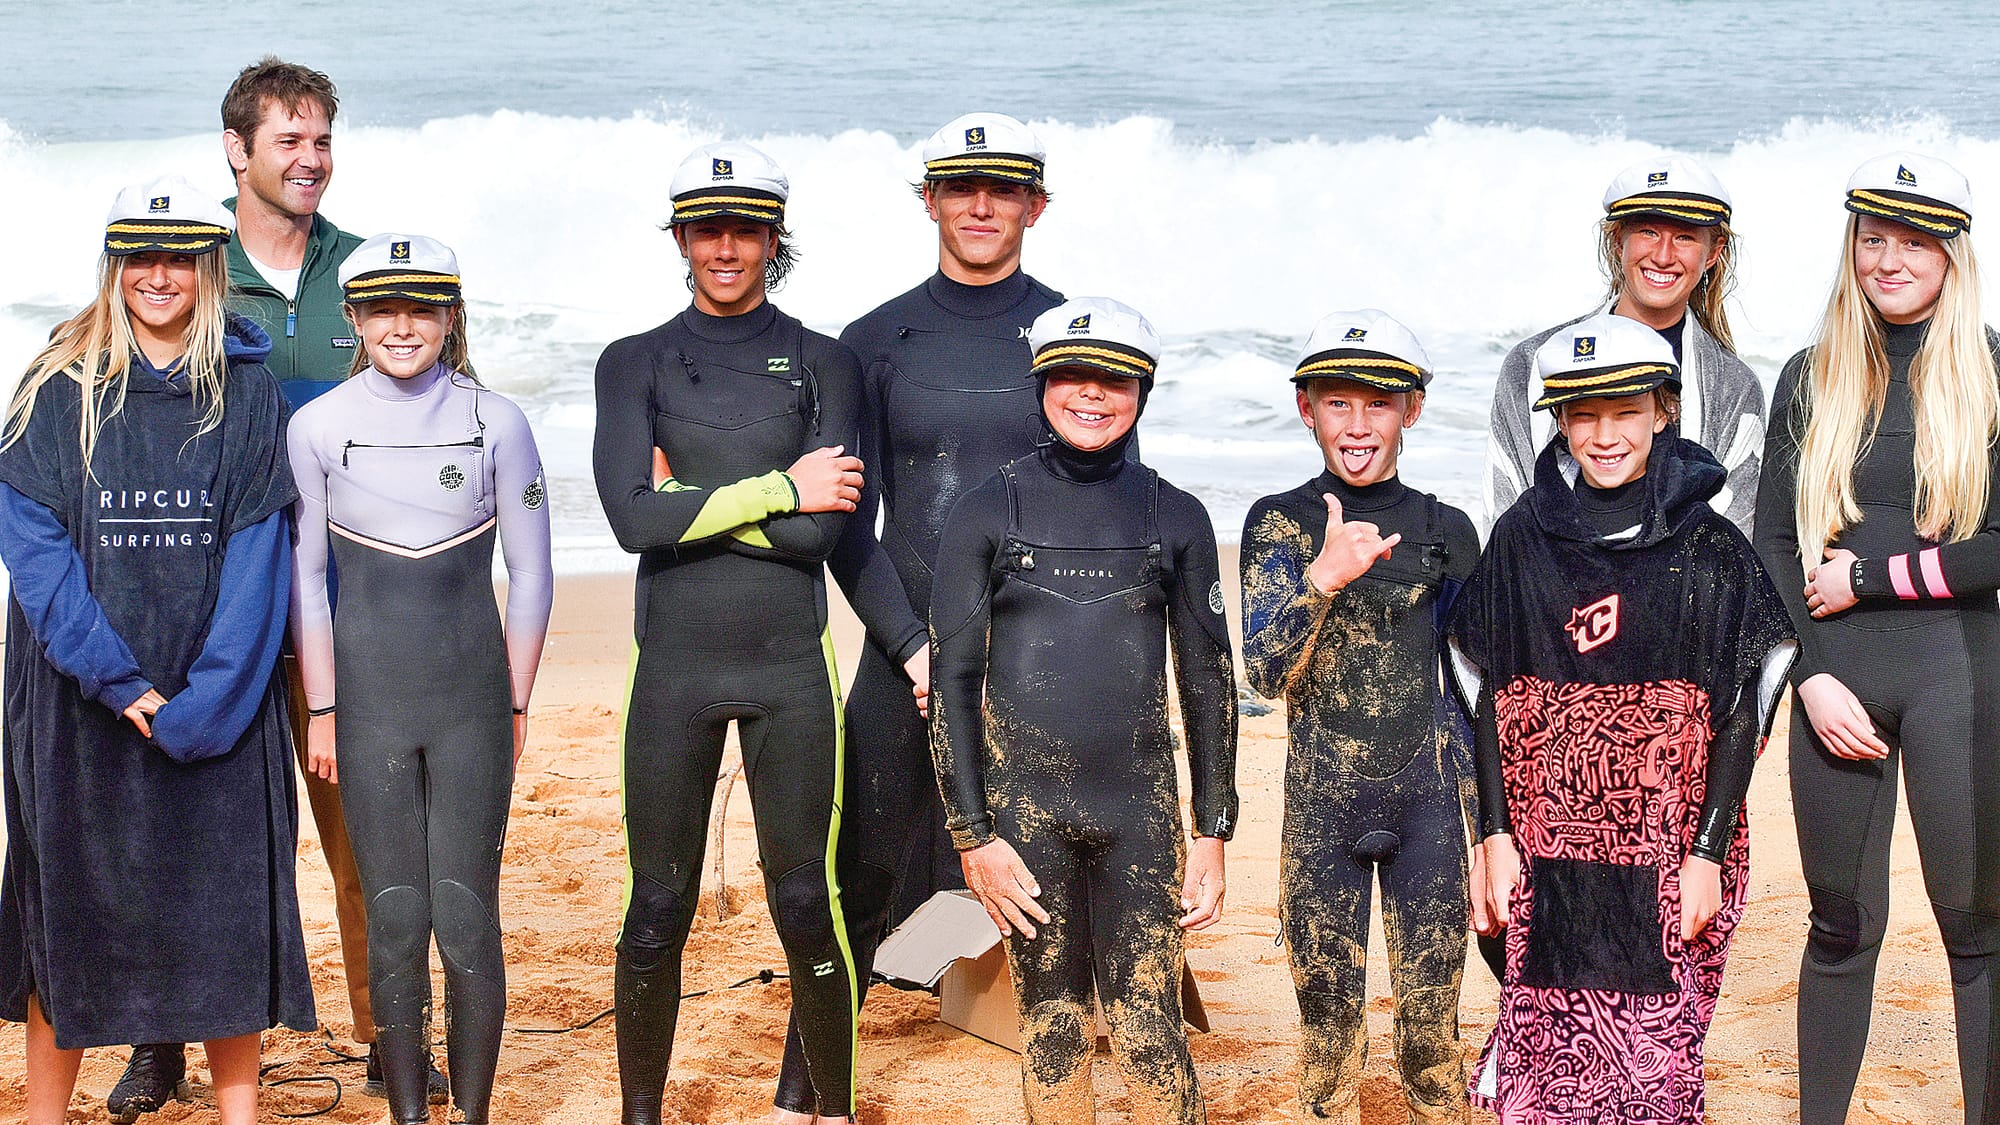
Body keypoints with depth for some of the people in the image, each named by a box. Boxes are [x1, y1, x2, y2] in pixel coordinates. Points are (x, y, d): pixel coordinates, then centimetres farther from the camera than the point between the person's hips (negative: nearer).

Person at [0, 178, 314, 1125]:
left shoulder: (248, 391, 4)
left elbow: (258, 552, -2)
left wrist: (208, 699, -13)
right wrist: (114, 678, -15)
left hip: (215, 700, 0)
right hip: (82, 698, 0)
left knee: (225, 905, 1)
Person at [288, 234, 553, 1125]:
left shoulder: (496, 423, -2)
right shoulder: (317, 427, -1)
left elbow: (531, 575, 4)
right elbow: (305, 578, 5)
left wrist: (515, 707, 3)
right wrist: (321, 710, 3)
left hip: (472, 701, 0)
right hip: (369, 704, 0)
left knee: (466, 920, -2)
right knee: (394, 924, 2)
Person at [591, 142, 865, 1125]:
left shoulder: (824, 364, 4)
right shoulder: (635, 364, 5)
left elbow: (820, 531, -9)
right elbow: (633, 520, -10)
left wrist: (692, 498, -8)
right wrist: (777, 490, -11)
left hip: (791, 669, 0)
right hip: (674, 667, 0)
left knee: (805, 904, 4)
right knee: (657, 910, 6)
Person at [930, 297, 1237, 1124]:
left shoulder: (1175, 519, 6)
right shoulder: (987, 513, 1)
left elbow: (1207, 682, 9)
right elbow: (952, 680, 0)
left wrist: (1213, 832, 5)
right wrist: (973, 837, -5)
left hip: (1140, 807, 0)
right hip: (1024, 805, 0)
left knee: (1150, 1033, -5)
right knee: (1051, 1025, 6)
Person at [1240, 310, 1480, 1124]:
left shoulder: (1445, 531, 3)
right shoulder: (1279, 525, -1)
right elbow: (1265, 673, -11)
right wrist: (1322, 579, -26)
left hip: (1427, 794, 1)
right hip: (1321, 803, -1)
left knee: (1432, 1012, 4)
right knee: (1326, 1004, 7)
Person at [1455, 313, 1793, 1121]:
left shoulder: (1711, 549, 2)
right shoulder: (1523, 538, 6)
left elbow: (1741, 712, 1)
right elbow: (1490, 694, 7)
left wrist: (1709, 852, -6)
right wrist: (1496, 835, 0)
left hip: (1669, 849, -1)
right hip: (1549, 842, 1)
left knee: (1658, 1056, -3)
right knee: (1549, 1058, -1)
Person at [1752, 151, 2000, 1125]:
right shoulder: (1810, 380, 10)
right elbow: (1772, 545, 7)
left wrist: (1870, 580, -8)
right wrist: (1811, 678, -4)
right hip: (1836, 675, 2)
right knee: (1842, 923, 8)